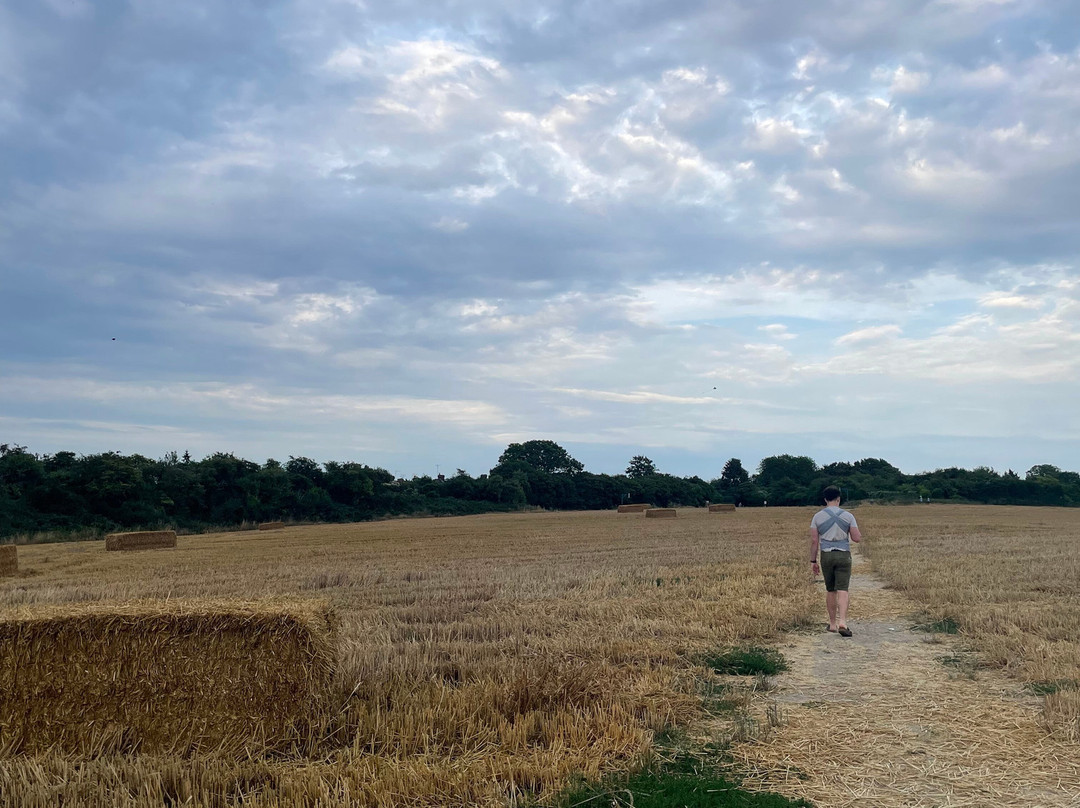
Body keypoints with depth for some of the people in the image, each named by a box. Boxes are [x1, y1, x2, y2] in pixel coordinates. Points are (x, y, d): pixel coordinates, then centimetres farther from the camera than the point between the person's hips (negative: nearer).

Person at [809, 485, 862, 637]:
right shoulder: (847, 516, -2)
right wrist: (856, 534, 23)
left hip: (826, 556, 1)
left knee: (830, 590, 13)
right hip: (843, 555, -1)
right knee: (842, 590, -5)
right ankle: (842, 622, -20)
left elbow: (814, 540, -1)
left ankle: (833, 623, 20)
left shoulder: (817, 516, 1)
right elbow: (857, 538, -1)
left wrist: (813, 561, 6)